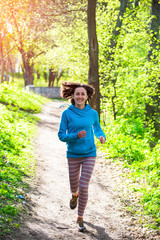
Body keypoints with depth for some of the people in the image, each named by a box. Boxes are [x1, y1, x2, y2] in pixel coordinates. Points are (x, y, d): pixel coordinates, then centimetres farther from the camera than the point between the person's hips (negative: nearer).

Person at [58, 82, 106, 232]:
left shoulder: (92, 113, -2)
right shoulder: (67, 113, -7)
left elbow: (97, 128, 16)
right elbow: (61, 135, -6)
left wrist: (101, 137, -7)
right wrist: (76, 136, -23)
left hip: (89, 154, 0)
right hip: (73, 155, 0)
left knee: (84, 187, -8)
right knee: (74, 185, 15)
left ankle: (80, 218, 9)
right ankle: (75, 195, 54)